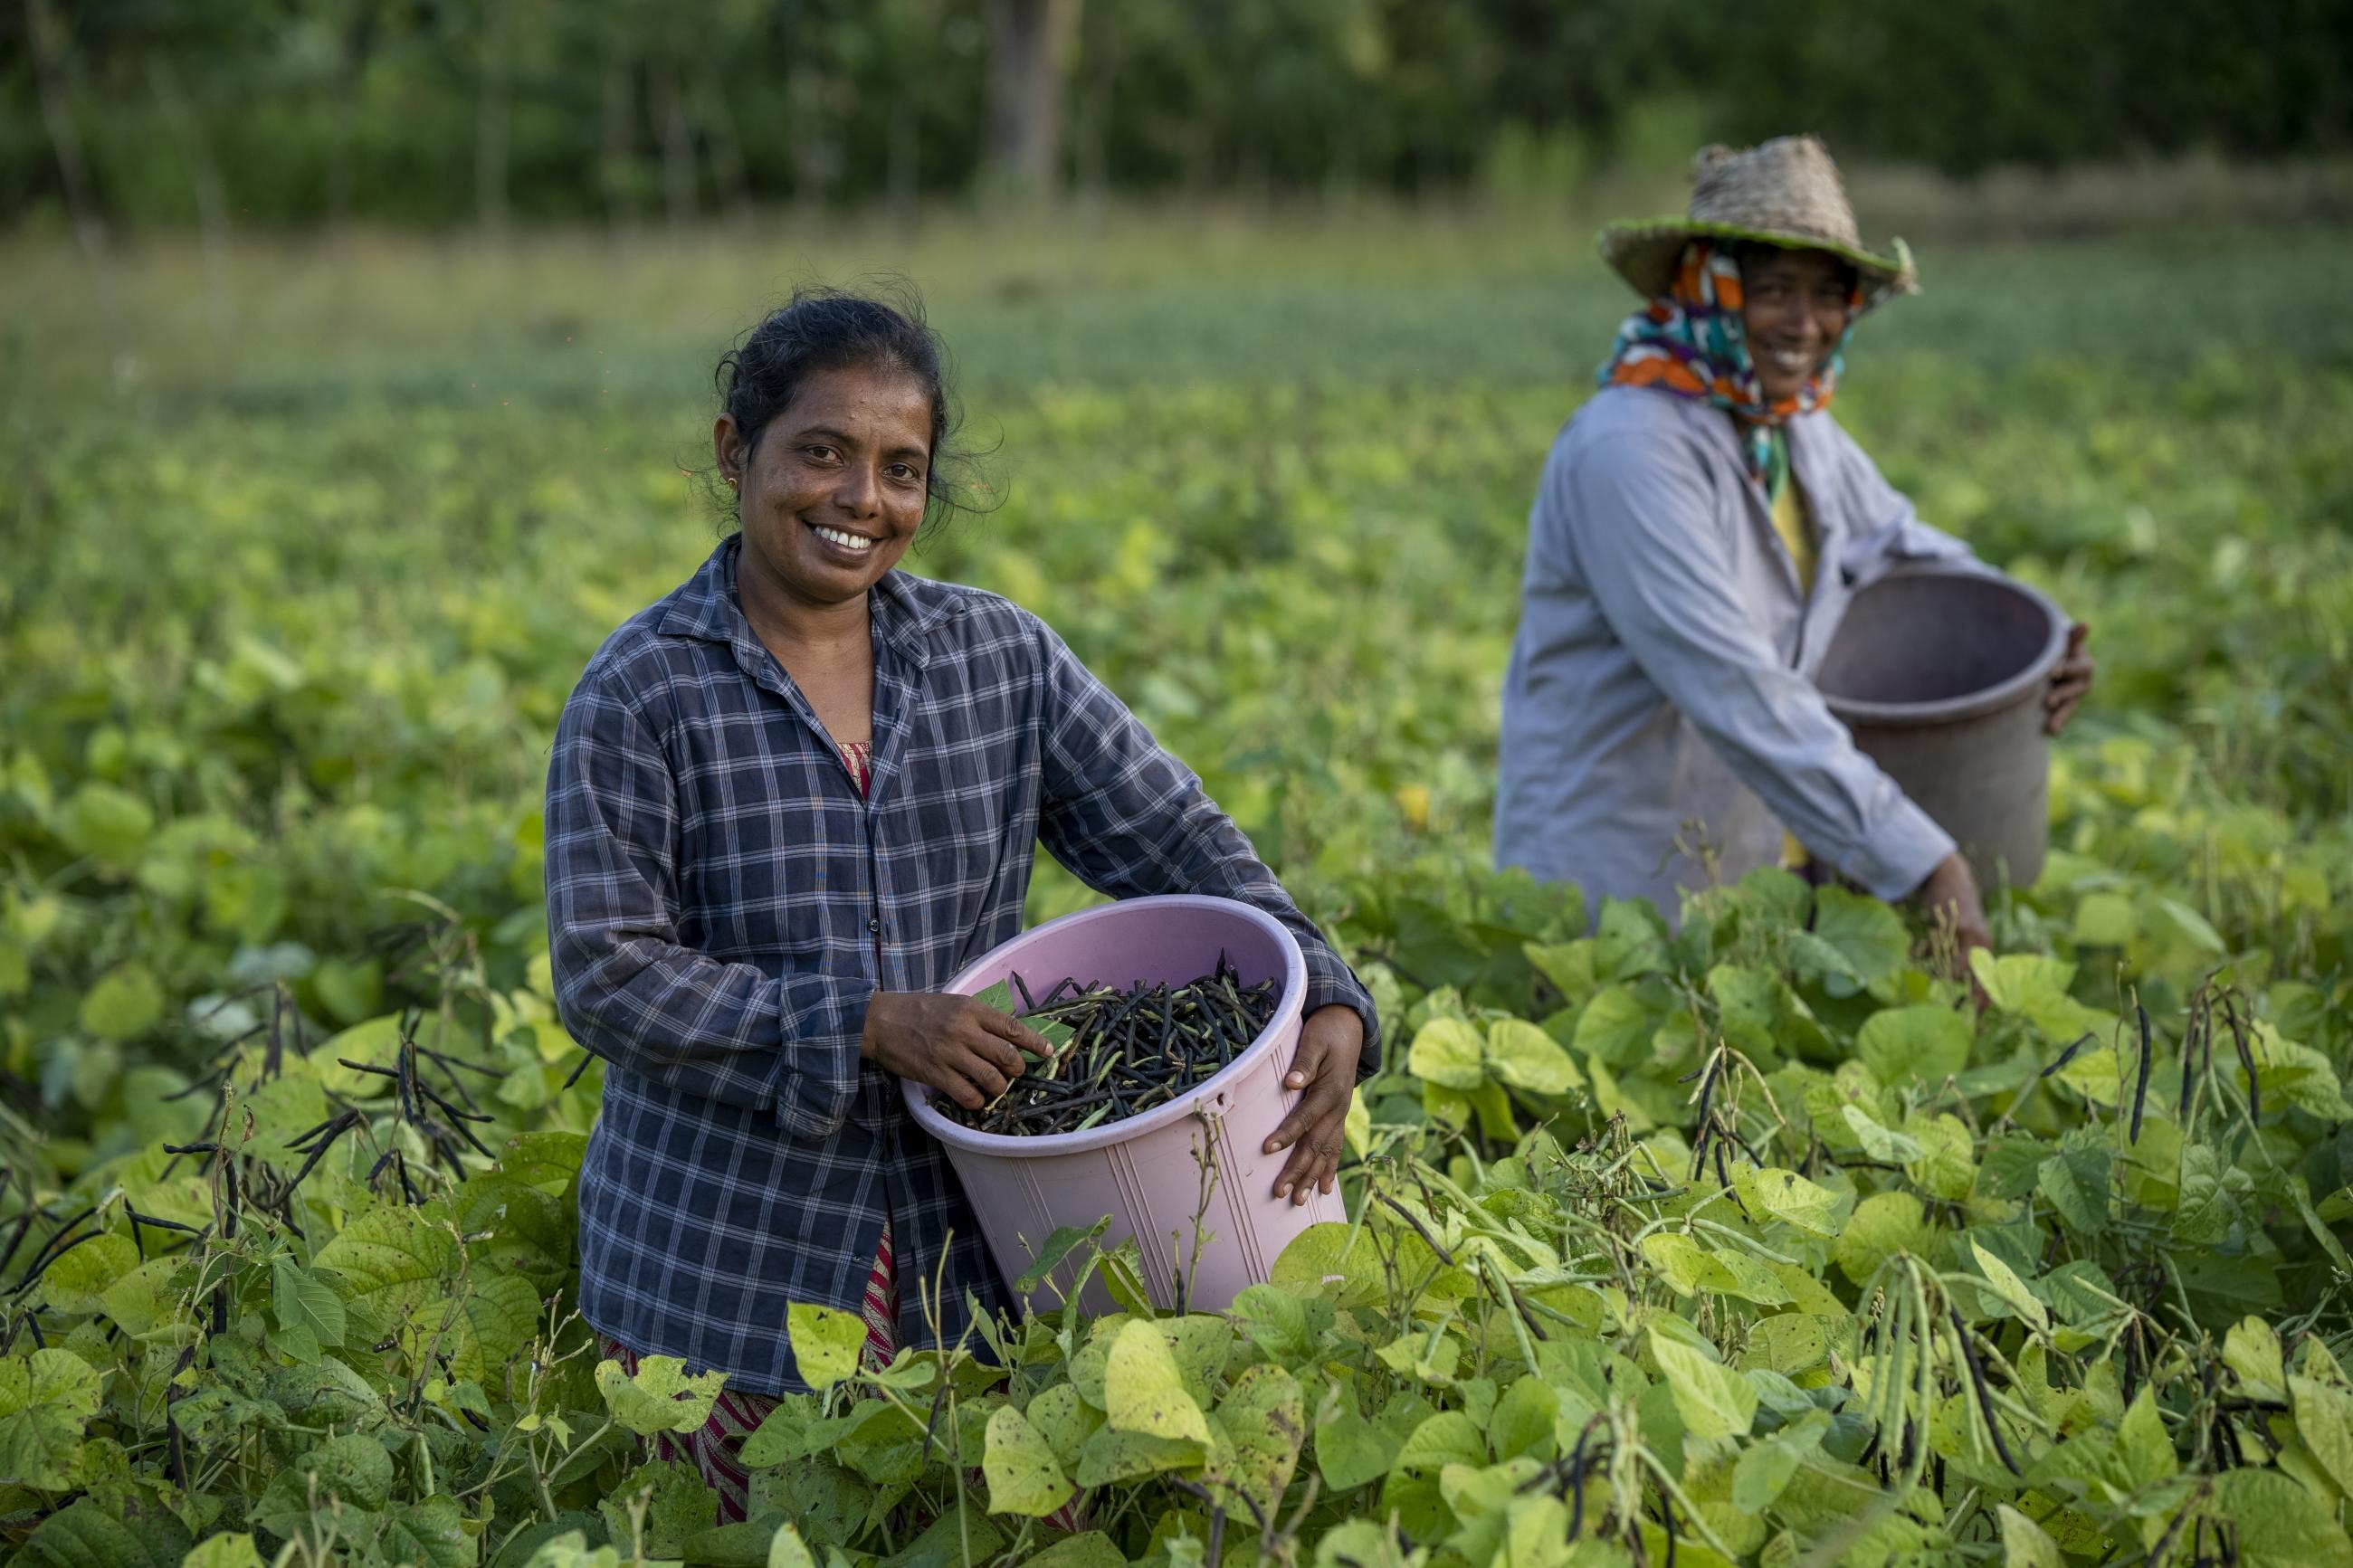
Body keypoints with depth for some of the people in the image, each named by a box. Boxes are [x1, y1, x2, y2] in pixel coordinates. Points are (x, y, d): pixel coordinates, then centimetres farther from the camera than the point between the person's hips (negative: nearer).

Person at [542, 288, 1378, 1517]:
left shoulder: (1000, 658, 4)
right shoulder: (642, 693, -7)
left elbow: (1176, 841, 3)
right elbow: (605, 973, -12)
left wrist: (1325, 1003, -14)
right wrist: (862, 1024, -21)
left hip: (968, 1262, 3)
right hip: (726, 1267, -3)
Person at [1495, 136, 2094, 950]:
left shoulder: (1803, 432, 7)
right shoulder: (1630, 451, -21)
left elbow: (1903, 547, 24)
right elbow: (1738, 694, -28)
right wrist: (1920, 862, -30)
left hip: (1772, 875, 8)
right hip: (1620, 903, -8)